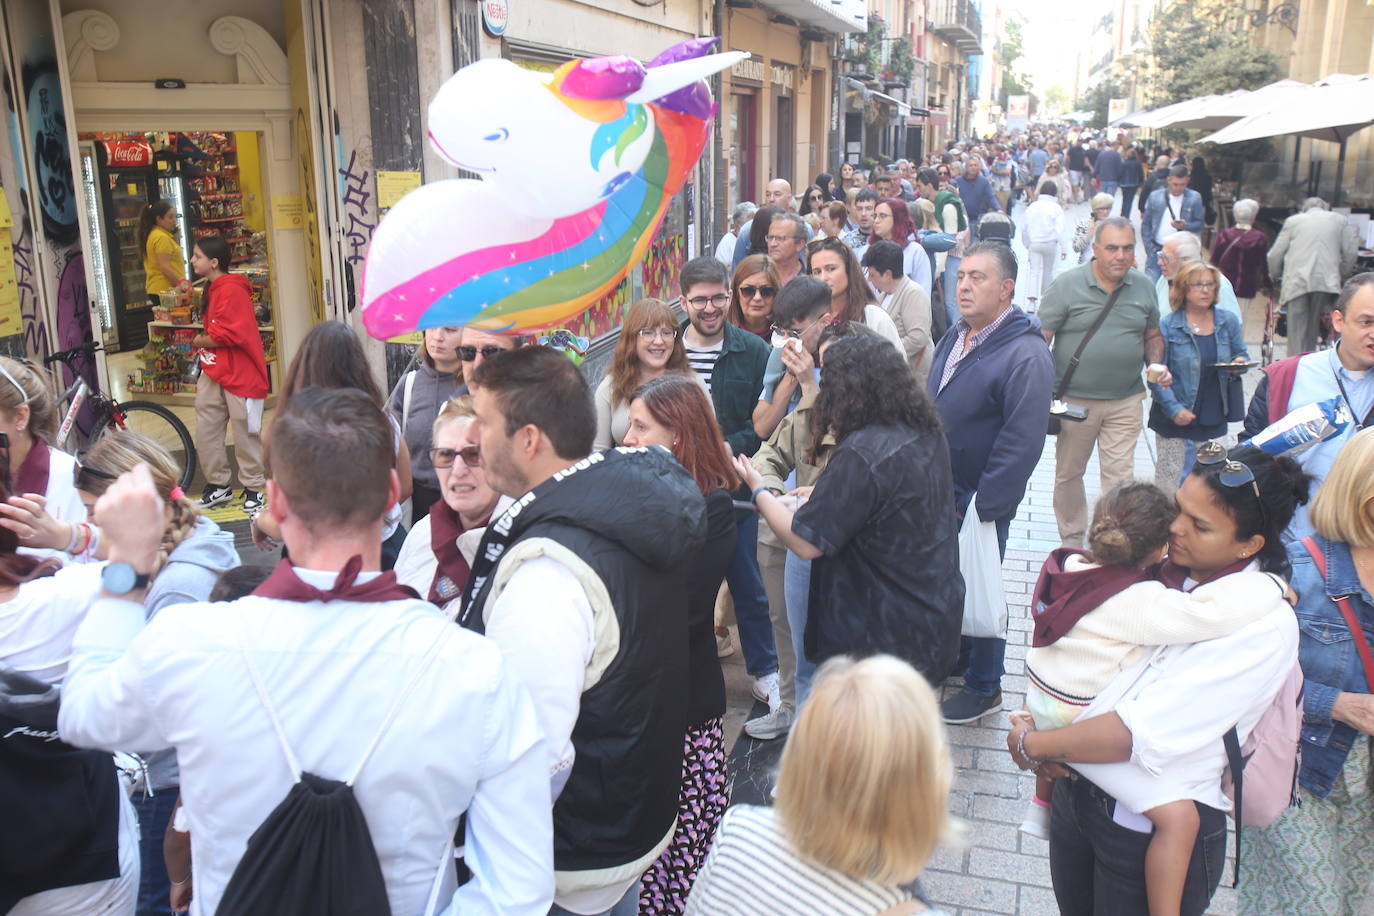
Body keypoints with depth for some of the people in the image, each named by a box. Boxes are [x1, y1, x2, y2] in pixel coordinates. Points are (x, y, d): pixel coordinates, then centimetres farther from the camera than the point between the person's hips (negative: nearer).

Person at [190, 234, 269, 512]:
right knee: (205, 432, 10)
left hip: (240, 372, -9)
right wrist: (203, 342, 5)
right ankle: (217, 484, 22)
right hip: (213, 372, 9)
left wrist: (201, 341, -8)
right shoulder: (213, 290, 16)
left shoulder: (232, 290, -16)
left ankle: (253, 488, 13)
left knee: (245, 432, 1)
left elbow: (231, 334, -23)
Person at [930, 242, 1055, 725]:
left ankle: (985, 688, 25)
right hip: (939, 487, 7)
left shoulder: (1026, 355, -21)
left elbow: (1021, 442, -24)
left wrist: (980, 508, -23)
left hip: (980, 497, -7)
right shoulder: (955, 337, 6)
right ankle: (955, 653, 43)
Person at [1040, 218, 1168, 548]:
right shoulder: (1067, 284, -7)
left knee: (1120, 477, 1)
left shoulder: (1143, 286, 5)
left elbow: (1153, 336, 17)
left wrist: (1156, 366, -3)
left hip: (1126, 401, 2)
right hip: (1074, 401, -2)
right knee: (1068, 474, 11)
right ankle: (1072, 542, 28)